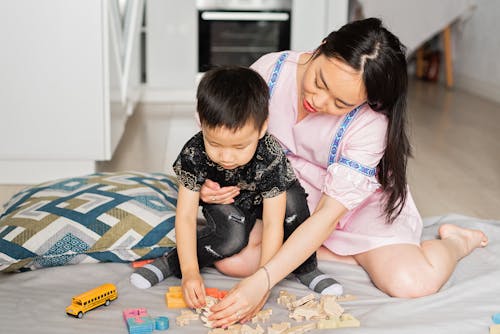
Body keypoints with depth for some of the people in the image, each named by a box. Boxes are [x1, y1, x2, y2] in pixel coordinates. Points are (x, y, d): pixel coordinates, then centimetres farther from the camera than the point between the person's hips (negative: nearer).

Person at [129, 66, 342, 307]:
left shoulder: (271, 158, -37)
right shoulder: (194, 154, -33)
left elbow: (273, 224, -32)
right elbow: (185, 216, -29)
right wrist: (190, 272, -38)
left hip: (262, 201, 0)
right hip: (222, 200, 0)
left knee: (292, 200, -32)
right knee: (233, 236, -32)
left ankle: (306, 269, -12)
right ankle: (170, 264, -13)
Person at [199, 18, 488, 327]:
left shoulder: (371, 124, -30)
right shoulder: (270, 69, -21)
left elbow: (329, 215, -32)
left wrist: (262, 281, -40)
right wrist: (214, 181, -27)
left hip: (361, 204, -4)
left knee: (410, 283, -29)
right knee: (229, 256, -24)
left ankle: (456, 242, 8)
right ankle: (356, 256, -8)